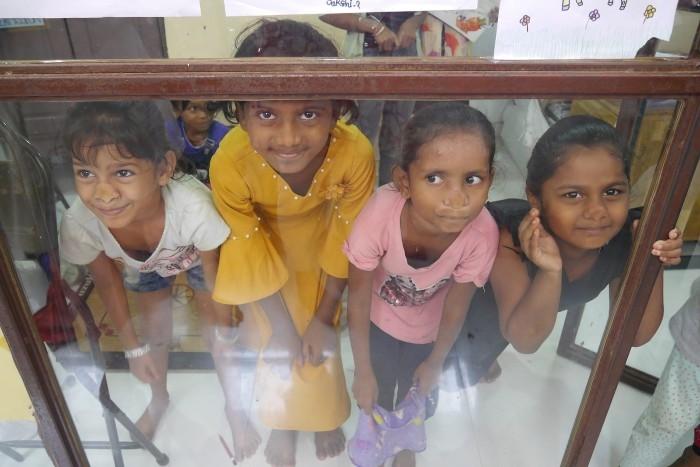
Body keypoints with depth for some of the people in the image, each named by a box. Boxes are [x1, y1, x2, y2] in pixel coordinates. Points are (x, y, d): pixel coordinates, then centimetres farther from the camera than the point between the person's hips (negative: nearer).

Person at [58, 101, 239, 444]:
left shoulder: (194, 208, -47)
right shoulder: (78, 224, -37)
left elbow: (214, 278, -27)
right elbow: (107, 282, -14)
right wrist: (133, 348, -2)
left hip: (197, 257, -2)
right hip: (141, 266, 2)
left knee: (215, 333, 7)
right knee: (155, 332, 18)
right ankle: (159, 399, 50)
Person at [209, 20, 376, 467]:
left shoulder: (356, 152, -37)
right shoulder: (230, 163, -39)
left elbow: (345, 240, -20)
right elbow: (254, 255, -22)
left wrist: (324, 316, -9)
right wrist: (283, 327, -13)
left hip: (320, 238, 1)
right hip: (266, 242, 0)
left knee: (321, 342, 17)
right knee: (276, 342, 14)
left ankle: (325, 414, 50)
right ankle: (283, 420, 47)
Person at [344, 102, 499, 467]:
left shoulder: (482, 234, -37)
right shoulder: (380, 215, -41)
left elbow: (455, 309, -17)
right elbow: (358, 300, -23)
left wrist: (435, 361, 0)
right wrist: (363, 371, -11)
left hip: (428, 326, 2)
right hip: (378, 316, -1)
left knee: (416, 392, 22)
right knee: (377, 389, 16)